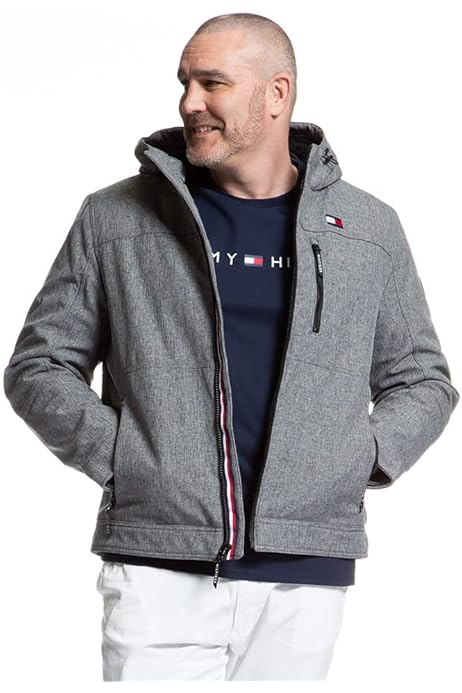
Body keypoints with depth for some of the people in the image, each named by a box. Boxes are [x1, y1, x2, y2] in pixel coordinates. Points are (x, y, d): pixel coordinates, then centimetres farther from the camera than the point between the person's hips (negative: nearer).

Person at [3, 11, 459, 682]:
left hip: (307, 576, 2)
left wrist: (360, 460, 2)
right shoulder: (113, 218, 6)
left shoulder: (369, 229, 10)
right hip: (159, 571, -1)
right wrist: (114, 455, -4)